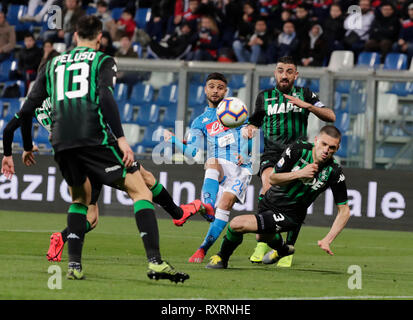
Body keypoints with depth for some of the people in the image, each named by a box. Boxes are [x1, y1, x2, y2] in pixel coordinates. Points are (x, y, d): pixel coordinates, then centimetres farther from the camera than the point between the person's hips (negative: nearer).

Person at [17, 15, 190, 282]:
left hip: (61, 144, 5)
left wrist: (28, 147, 36)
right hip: (95, 138, -5)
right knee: (141, 191, -2)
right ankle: (155, 262, -19)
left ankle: (74, 265, 13)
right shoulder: (103, 61, 10)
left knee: (80, 199, 27)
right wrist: (121, 138, -15)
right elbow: (105, 97, -10)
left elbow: (27, 109, 22)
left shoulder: (53, 65, 24)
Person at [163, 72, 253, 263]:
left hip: (241, 167, -1)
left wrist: (246, 155, 2)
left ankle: (204, 249, -25)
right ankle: (207, 205, -58)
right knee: (212, 161, -36)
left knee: (226, 202, -24)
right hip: (220, 167, 1)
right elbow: (193, 151, 6)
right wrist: (173, 140, -7)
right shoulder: (200, 122, 19)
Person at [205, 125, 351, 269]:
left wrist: (327, 240, -21)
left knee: (237, 224, -20)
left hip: (290, 215, -4)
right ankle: (282, 249, 68)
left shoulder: (334, 172, -22)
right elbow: (273, 178, -12)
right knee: (263, 236, 34)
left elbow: (344, 210, -13)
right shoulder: (298, 149, -19)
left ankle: (222, 258, 8)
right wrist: (299, 173, -29)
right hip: (270, 202, 4)